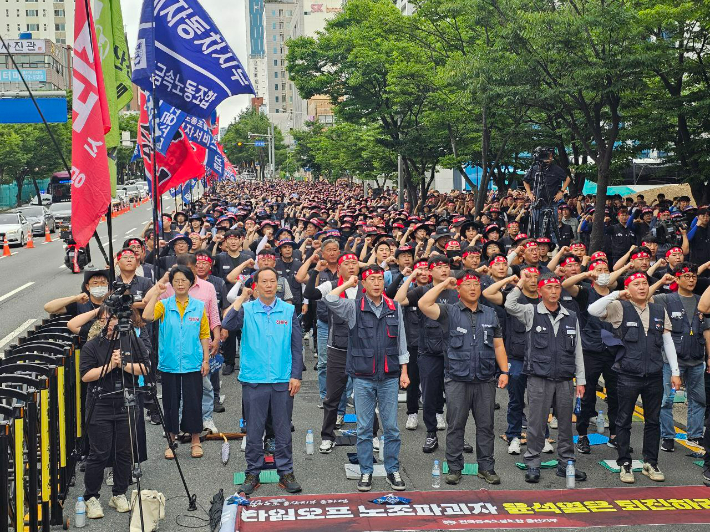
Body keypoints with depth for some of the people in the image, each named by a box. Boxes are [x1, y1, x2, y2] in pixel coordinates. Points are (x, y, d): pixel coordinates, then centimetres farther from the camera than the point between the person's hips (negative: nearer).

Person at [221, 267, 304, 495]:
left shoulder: (289, 311, 5)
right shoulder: (246, 310, 2)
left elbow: (297, 346, 6)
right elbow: (228, 324, -17)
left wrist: (296, 375, 0)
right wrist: (242, 298, -13)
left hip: (282, 380, 1)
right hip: (253, 380, 0)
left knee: (283, 430, 7)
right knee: (254, 430, 7)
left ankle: (286, 472, 18)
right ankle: (253, 473, 18)